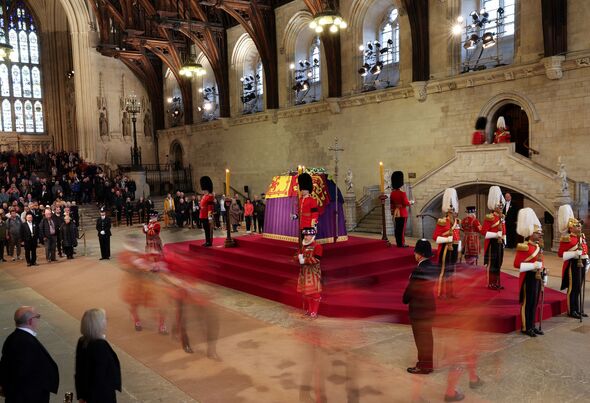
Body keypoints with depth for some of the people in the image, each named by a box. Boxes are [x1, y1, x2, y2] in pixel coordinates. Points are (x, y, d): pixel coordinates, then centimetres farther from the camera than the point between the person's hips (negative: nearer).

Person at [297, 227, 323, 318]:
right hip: (304, 272, 7)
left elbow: (316, 259, -20)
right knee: (305, 292, 12)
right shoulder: (303, 246, 11)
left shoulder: (317, 246, -12)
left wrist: (304, 260, -21)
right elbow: (299, 255, 13)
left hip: (313, 273, -7)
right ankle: (307, 310, 25)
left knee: (313, 292, -1)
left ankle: (314, 312, 6)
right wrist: (299, 257, -12)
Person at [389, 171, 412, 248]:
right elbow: (406, 203, -16)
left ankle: (398, 243, 16)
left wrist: (392, 212, 19)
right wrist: (410, 202, 4)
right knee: (402, 229, -1)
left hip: (395, 213, 6)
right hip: (402, 213, -6)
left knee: (397, 228, 10)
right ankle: (401, 243, 2)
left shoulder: (392, 193, 4)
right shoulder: (402, 193, -17)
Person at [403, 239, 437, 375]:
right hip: (430, 305, 8)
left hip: (418, 308, -8)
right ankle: (428, 362, 30)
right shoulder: (433, 268, 1)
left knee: (421, 337, 4)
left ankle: (424, 366, 15)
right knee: (427, 335, 18)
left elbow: (411, 288, -17)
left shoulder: (419, 270, -24)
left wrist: (405, 300, 0)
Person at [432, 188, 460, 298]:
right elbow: (435, 237, -14)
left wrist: (459, 246, 11)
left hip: (454, 249, 7)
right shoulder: (442, 222, -12)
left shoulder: (457, 221, 9)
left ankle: (450, 292, 24)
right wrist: (447, 239, -23)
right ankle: (441, 293, 7)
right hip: (445, 249, -7)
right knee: (443, 270, -1)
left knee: (451, 270, 14)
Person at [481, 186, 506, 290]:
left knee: (498, 264, 12)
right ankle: (491, 284, 6)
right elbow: (484, 232, -16)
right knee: (492, 263, -1)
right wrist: (496, 235, -21)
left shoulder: (502, 217, 11)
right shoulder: (489, 217, -13)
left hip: (500, 243, 8)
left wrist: (504, 241, 13)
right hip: (492, 243, -8)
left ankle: (496, 283, 20)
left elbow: (504, 231, 19)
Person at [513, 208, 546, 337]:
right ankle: (525, 327, 7)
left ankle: (532, 325, 24)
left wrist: (544, 274, 15)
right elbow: (517, 264, -19)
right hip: (529, 278, -9)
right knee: (527, 302, -1)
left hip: (537, 277, 9)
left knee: (534, 302, 14)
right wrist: (533, 266, -24)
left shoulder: (538, 246, 12)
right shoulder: (524, 247, -15)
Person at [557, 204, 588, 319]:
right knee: (572, 288, -2)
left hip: (581, 264, 8)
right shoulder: (567, 239, -13)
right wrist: (574, 253, -24)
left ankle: (579, 309, 23)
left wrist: (586, 260, 14)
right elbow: (560, 253, -15)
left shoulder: (582, 236, 12)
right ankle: (572, 311, 6)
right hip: (573, 265, -8)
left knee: (578, 288, 15)